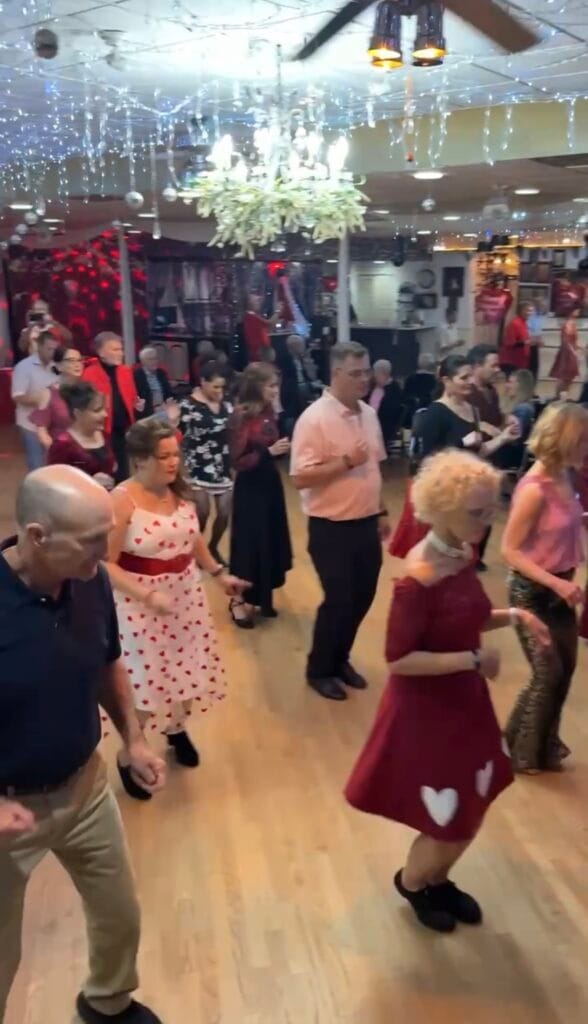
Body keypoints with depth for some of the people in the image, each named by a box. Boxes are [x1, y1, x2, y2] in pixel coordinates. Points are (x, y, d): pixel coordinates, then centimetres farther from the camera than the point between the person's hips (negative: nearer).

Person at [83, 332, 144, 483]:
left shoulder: (126, 371, 11)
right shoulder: (90, 373, -8)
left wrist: (137, 405, 0)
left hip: (125, 429, 6)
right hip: (103, 431, -6)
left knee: (123, 471, 14)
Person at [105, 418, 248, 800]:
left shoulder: (180, 492, -1)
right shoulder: (122, 500, -19)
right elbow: (107, 565, -19)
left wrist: (219, 573, 10)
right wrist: (148, 596, -27)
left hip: (186, 595, 6)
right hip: (140, 602, -6)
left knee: (184, 667, 17)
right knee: (143, 679, 3)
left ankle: (177, 730, 46)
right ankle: (129, 759, 25)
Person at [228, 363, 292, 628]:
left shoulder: (269, 412, 2)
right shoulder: (241, 416, -18)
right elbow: (238, 461, -18)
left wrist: (283, 448, -3)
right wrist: (269, 452, -24)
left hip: (270, 483, 8)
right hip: (250, 488, -7)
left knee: (270, 540, 14)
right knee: (249, 542, 2)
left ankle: (260, 597, 29)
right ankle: (239, 601, 18)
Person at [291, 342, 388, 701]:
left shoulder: (369, 414, 7)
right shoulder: (315, 418, -16)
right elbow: (301, 477, -21)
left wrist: (382, 511, 15)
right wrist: (345, 461, -25)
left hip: (367, 523, 7)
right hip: (332, 528, -7)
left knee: (363, 597, 15)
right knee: (338, 600, 3)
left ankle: (340, 659, 36)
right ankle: (319, 669, 25)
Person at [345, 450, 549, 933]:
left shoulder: (464, 554, -3)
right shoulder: (419, 580, -29)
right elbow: (399, 659, -25)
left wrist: (513, 616, -5)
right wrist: (474, 659, -24)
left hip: (465, 699, 8)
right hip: (426, 708, -8)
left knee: (471, 811, 23)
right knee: (451, 823, 10)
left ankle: (438, 880, 49)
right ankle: (412, 881, 41)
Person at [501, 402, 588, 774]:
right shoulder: (535, 490, -25)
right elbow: (510, 551, -22)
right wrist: (557, 584, -26)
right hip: (533, 592, -8)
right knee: (547, 675, 4)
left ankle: (544, 746, 38)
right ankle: (520, 751, 27)